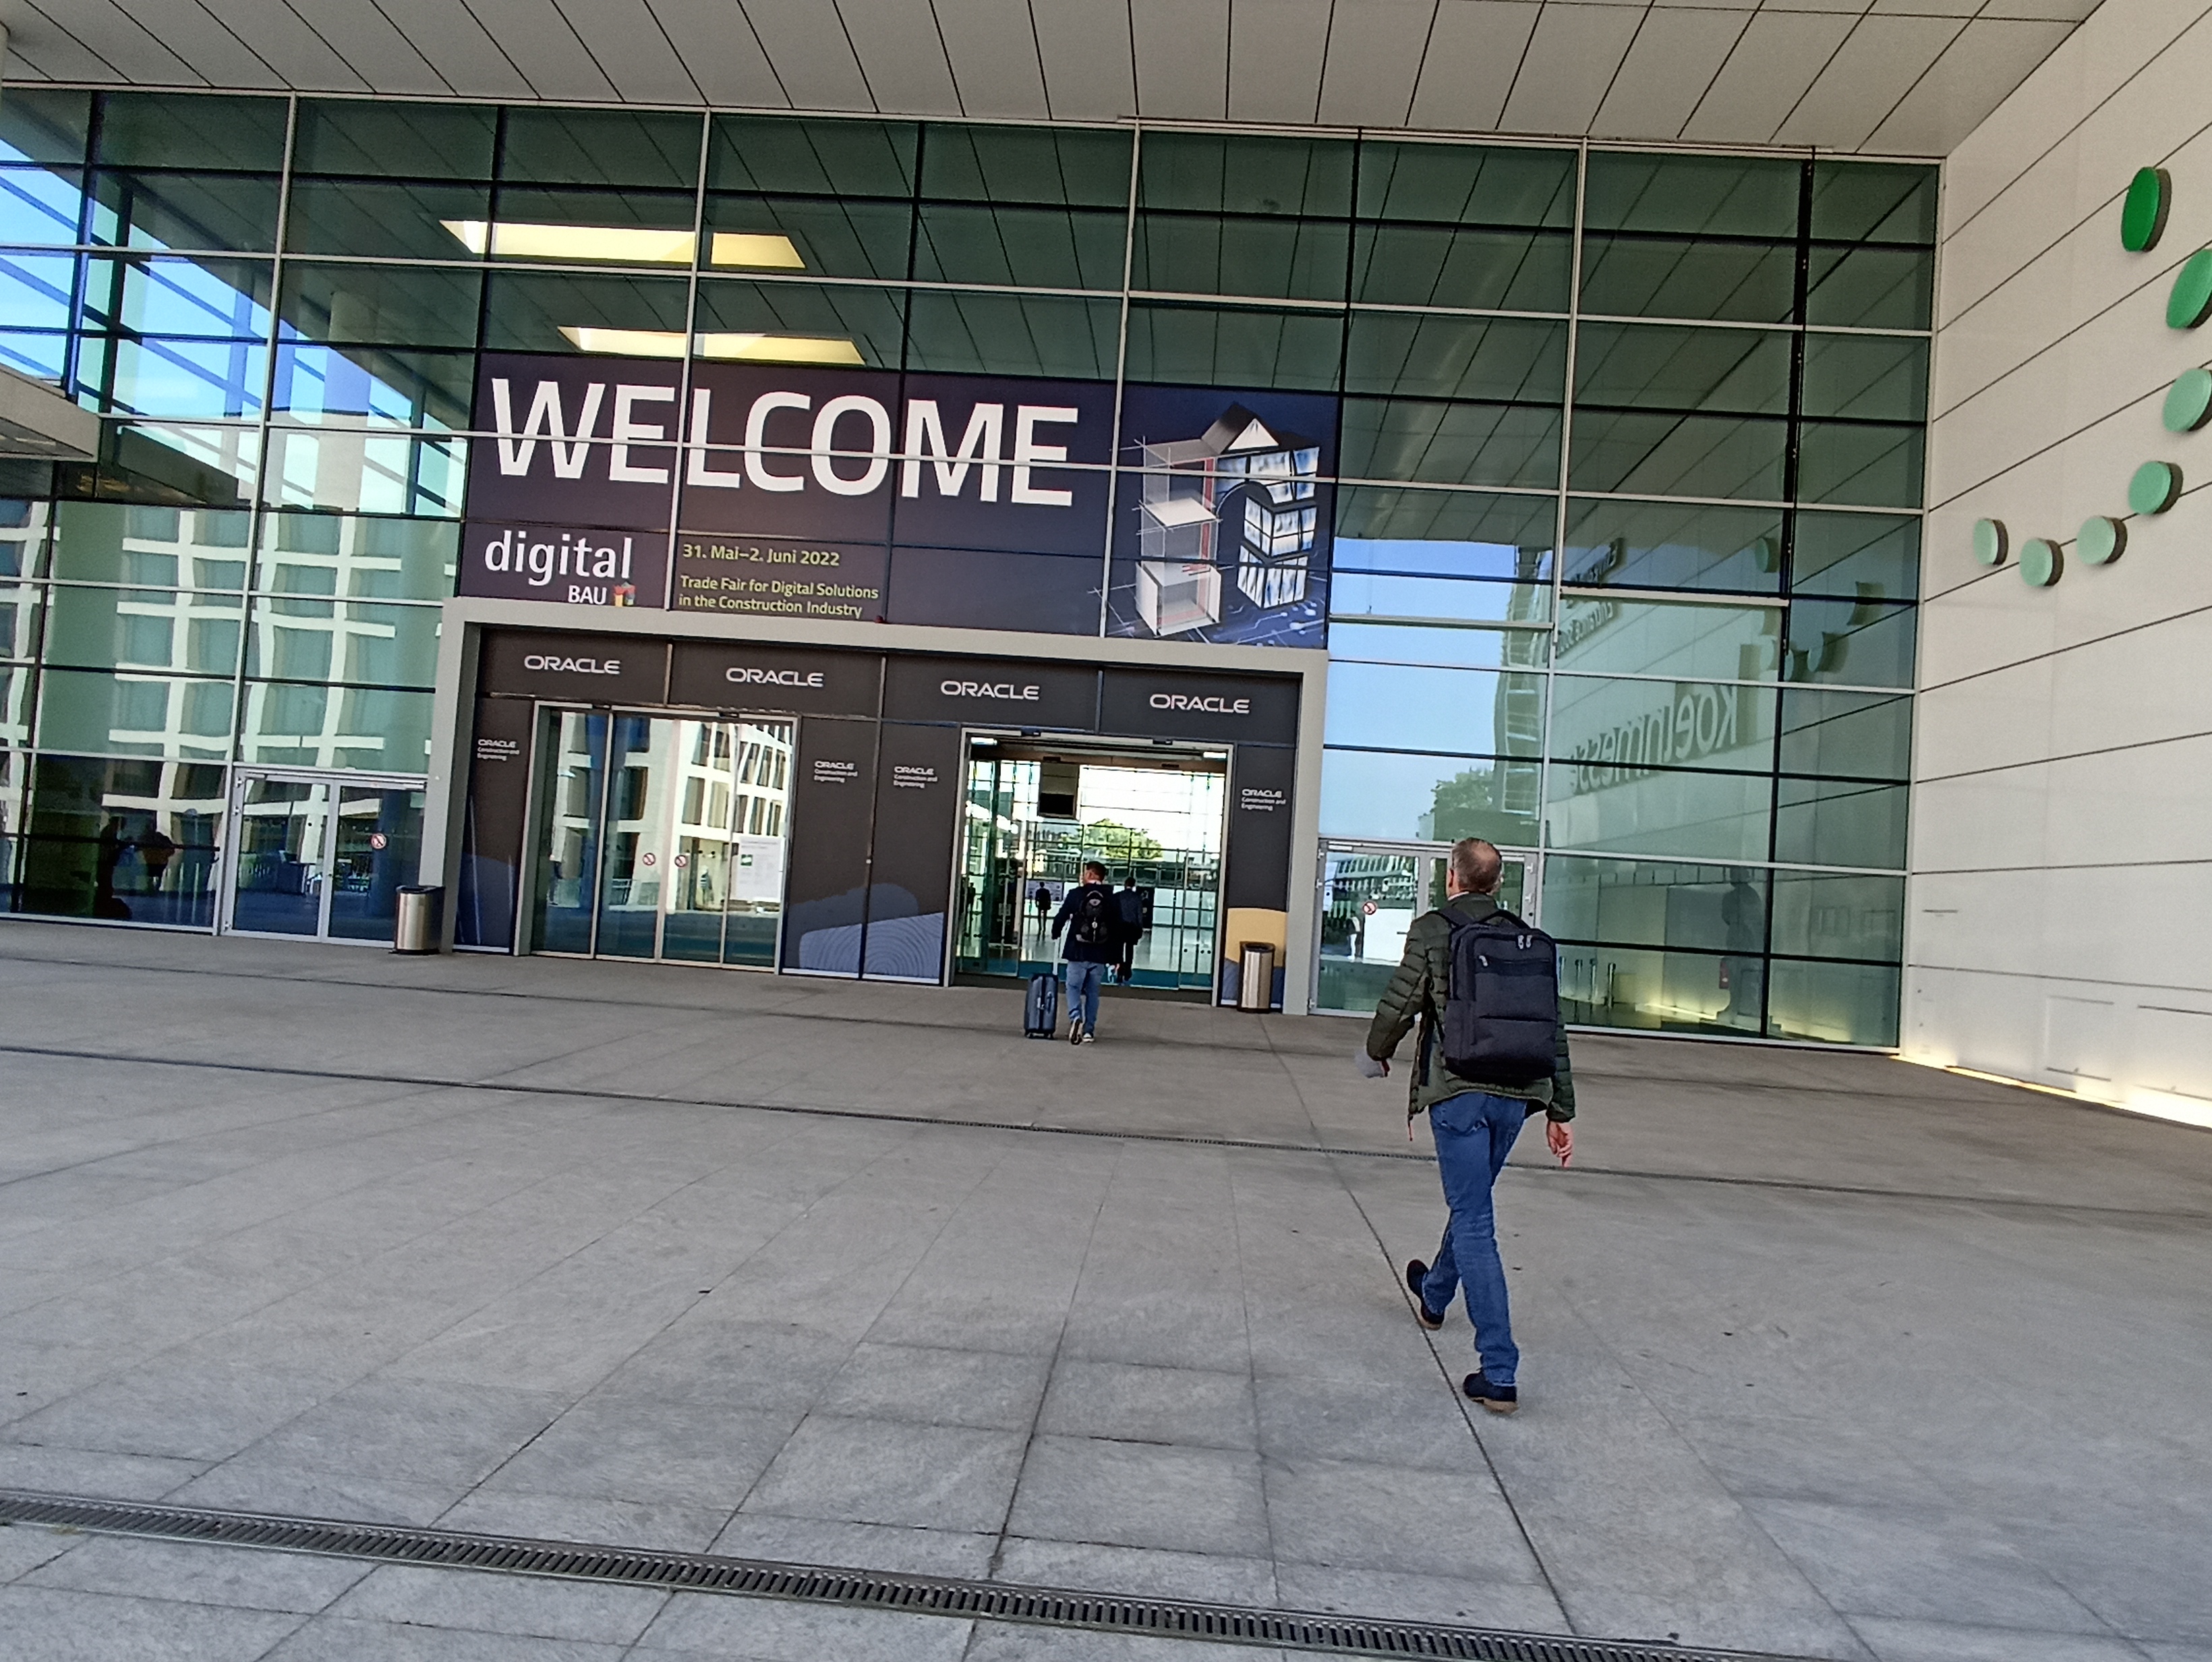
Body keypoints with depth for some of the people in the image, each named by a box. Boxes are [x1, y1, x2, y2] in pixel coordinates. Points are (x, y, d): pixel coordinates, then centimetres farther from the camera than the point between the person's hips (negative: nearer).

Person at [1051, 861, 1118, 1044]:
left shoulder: (1075, 894, -6)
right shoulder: (1111, 898, 2)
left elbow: (1061, 917, -2)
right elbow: (1116, 929, 3)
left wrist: (1055, 934, 20)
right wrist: (1115, 957, 10)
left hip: (1078, 953, -3)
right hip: (1100, 955, 3)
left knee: (1073, 987, 6)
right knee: (1092, 992, 12)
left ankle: (1076, 1017, -20)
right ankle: (1089, 1031, 12)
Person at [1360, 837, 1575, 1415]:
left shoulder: (1432, 930, -3)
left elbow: (1399, 1003, -4)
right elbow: (1553, 1030, 10)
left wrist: (1375, 1054, 17)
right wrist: (1560, 1112, 14)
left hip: (1458, 1092, -6)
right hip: (1516, 1094, 6)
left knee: (1474, 1222, -3)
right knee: (1471, 1204, 25)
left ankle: (1499, 1374, -6)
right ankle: (1434, 1295, 51)